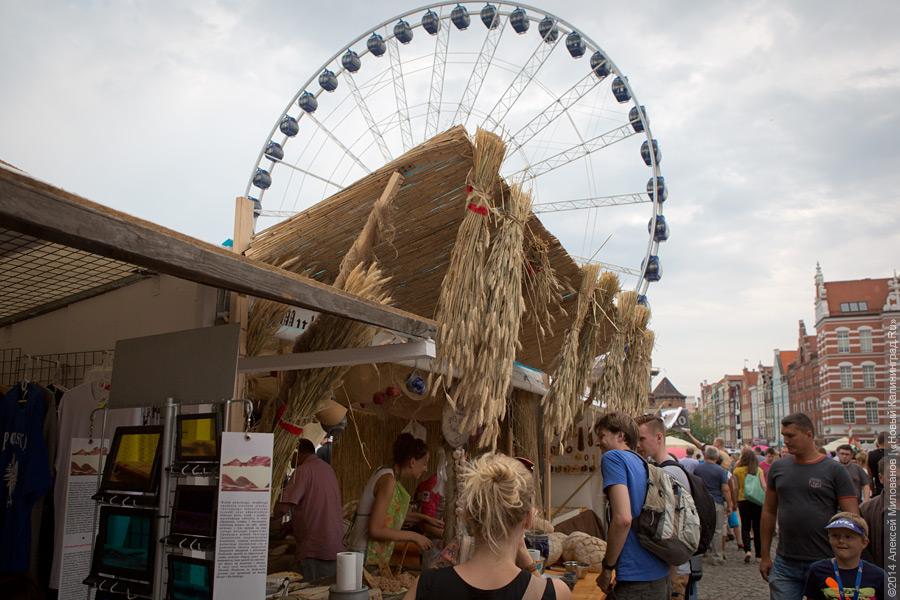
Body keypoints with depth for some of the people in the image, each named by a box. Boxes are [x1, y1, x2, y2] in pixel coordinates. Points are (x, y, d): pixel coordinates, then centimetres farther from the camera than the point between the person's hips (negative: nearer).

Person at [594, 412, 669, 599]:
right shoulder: (641, 463, 14)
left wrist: (607, 567, -10)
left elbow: (622, 518, -21)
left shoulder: (613, 457, -9)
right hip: (661, 575, 8)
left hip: (638, 579, -8)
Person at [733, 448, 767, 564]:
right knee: (757, 528, 10)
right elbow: (764, 486, -5)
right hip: (757, 500, 1)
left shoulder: (738, 470, -4)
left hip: (743, 500, -1)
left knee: (745, 527, 9)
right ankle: (759, 554, 14)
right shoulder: (759, 470, -1)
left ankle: (747, 550, -10)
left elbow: (736, 488, -3)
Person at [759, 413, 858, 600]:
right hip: (784, 565, 2)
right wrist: (765, 556, 10)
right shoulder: (778, 468, 4)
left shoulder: (834, 470, -5)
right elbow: (769, 512, 10)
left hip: (824, 565, -2)